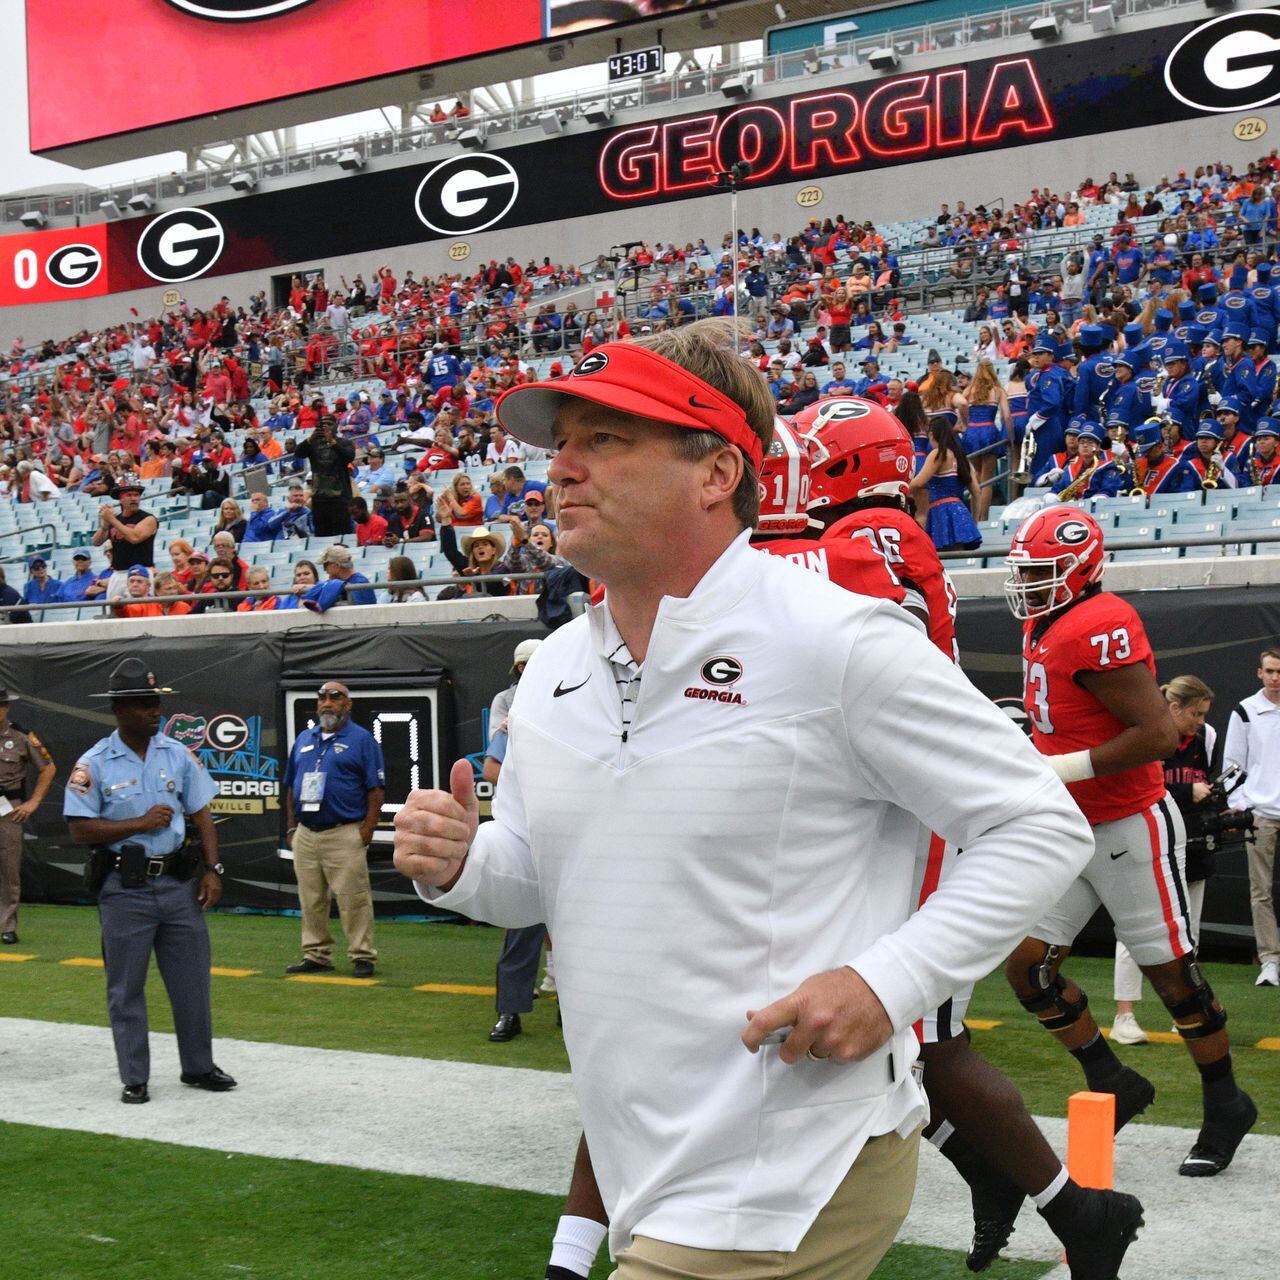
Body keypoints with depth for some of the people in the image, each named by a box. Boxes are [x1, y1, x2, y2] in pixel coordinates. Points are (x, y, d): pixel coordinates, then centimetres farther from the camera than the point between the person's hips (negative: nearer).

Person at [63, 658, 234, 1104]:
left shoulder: (177, 754, 7)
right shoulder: (93, 764, -5)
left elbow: (201, 815, 10)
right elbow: (80, 830, -10)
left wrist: (212, 869, 1)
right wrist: (141, 823, -14)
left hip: (179, 882, 4)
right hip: (125, 888, -3)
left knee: (192, 979, 8)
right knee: (126, 987, 4)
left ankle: (199, 1067, 21)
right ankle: (134, 1079, 14)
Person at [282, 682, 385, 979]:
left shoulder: (361, 739, -1)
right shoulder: (304, 739, 17)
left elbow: (377, 789, -5)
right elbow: (291, 787, 21)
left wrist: (367, 830, -12)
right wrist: (291, 828, 13)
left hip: (344, 834, -6)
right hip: (305, 834, 6)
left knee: (353, 900, -6)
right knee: (310, 901, 10)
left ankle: (363, 957, 1)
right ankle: (316, 955, 18)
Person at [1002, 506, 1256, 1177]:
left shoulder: (1099, 627, -22)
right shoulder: (1045, 627, 8)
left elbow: (1159, 733, -26)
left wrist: (1067, 768, -24)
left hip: (1130, 827, -9)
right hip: (1071, 832, 9)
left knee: (1173, 974, 5)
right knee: (1026, 966, 4)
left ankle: (1225, 1104, 26)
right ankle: (1114, 1083, 20)